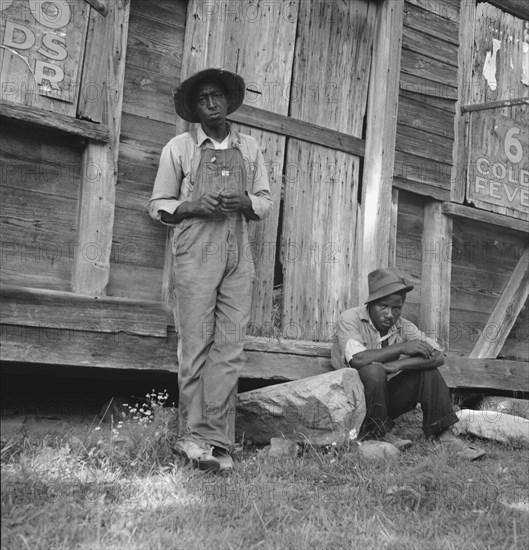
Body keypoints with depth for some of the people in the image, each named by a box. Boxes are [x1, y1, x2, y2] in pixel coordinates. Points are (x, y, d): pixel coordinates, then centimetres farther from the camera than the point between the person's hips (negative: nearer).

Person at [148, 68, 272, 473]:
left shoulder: (249, 148, 17)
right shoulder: (179, 148, 9)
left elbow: (265, 200, 17)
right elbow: (158, 205, 9)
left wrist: (245, 203, -5)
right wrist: (192, 206, -10)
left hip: (239, 257, 3)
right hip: (196, 255, -2)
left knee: (230, 347, -5)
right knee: (196, 346, -6)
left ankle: (210, 437, -1)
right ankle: (195, 436, 2)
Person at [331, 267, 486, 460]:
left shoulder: (404, 327, -1)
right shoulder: (350, 318, -15)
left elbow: (438, 357, -13)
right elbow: (357, 359, -31)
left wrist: (397, 365, -28)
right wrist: (402, 347, -25)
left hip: (385, 398, 5)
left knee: (426, 370, -11)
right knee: (373, 370, -33)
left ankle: (443, 434, -7)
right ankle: (378, 433, -13)